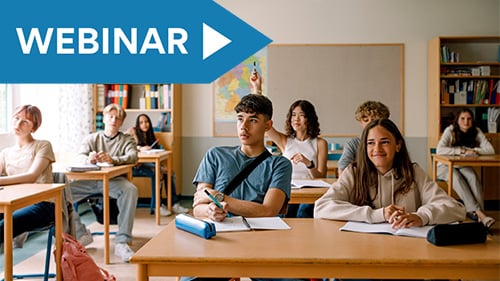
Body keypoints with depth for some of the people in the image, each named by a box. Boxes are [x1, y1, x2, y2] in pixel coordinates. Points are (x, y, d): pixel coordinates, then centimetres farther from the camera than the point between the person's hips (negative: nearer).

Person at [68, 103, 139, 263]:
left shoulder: (127, 140, 15)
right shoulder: (92, 138, 20)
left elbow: (133, 157, -6)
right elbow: (80, 156, 2)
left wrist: (112, 159, -28)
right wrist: (88, 159, -25)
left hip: (113, 180, -2)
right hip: (90, 180, 2)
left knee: (131, 190, -36)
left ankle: (122, 243, -34)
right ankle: (81, 234, -2)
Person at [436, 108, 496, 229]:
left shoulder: (476, 131, -6)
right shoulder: (450, 130, -17)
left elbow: (491, 150, -12)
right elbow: (439, 150, -31)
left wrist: (473, 151, -22)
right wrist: (462, 151, -30)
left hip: (463, 166, 3)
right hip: (445, 166, -3)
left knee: (473, 177, -30)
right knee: (457, 177, -35)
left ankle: (476, 212, -40)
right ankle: (479, 213, -42)